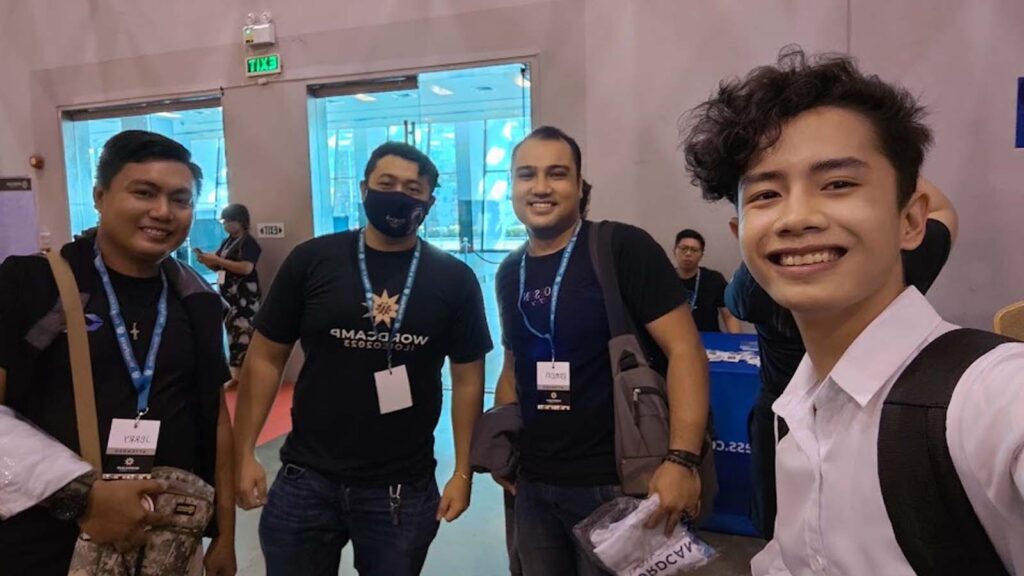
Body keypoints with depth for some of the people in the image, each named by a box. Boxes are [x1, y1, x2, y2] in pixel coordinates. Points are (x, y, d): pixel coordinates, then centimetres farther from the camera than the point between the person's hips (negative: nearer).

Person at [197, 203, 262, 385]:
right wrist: (206, 260, 1)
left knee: (244, 335, -12)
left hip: (244, 298, -8)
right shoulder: (227, 241, 17)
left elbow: (246, 268, -21)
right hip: (228, 296, 8)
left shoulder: (249, 242, -8)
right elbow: (219, 267, 22)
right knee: (232, 334, 10)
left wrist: (217, 260, -19)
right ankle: (236, 375, 17)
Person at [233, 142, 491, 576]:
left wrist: (463, 472, -1)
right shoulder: (312, 261, -4)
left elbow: (468, 379, 1)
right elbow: (266, 359, 1)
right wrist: (245, 453, -3)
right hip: (307, 481, 0)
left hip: (405, 490, 1)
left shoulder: (454, 279, -3)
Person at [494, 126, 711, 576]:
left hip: (615, 482, -5)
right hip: (532, 483, 6)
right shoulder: (509, 273, 7)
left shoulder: (624, 249, -12)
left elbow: (685, 350, -17)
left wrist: (682, 459, -25)